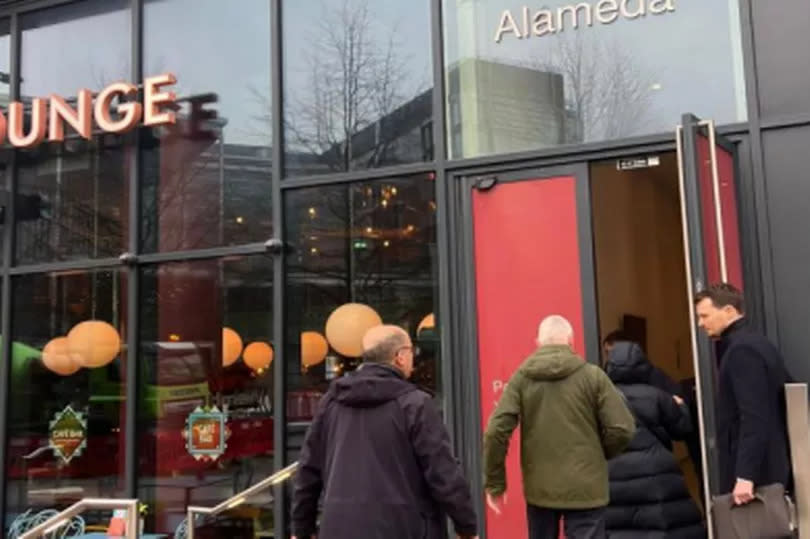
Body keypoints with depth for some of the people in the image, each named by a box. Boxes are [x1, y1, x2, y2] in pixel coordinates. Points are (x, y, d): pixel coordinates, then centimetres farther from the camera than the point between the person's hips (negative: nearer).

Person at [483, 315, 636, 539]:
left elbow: (496, 431, -8)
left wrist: (494, 484, 2)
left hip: (539, 488, 3)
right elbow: (622, 428, -8)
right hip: (585, 488, -2)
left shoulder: (521, 377, -1)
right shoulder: (593, 375, -5)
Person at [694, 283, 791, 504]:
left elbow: (753, 416, -23)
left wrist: (745, 475, -26)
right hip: (769, 465, 10)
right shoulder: (754, 342, 15)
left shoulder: (741, 349, -15)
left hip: (756, 470, -10)